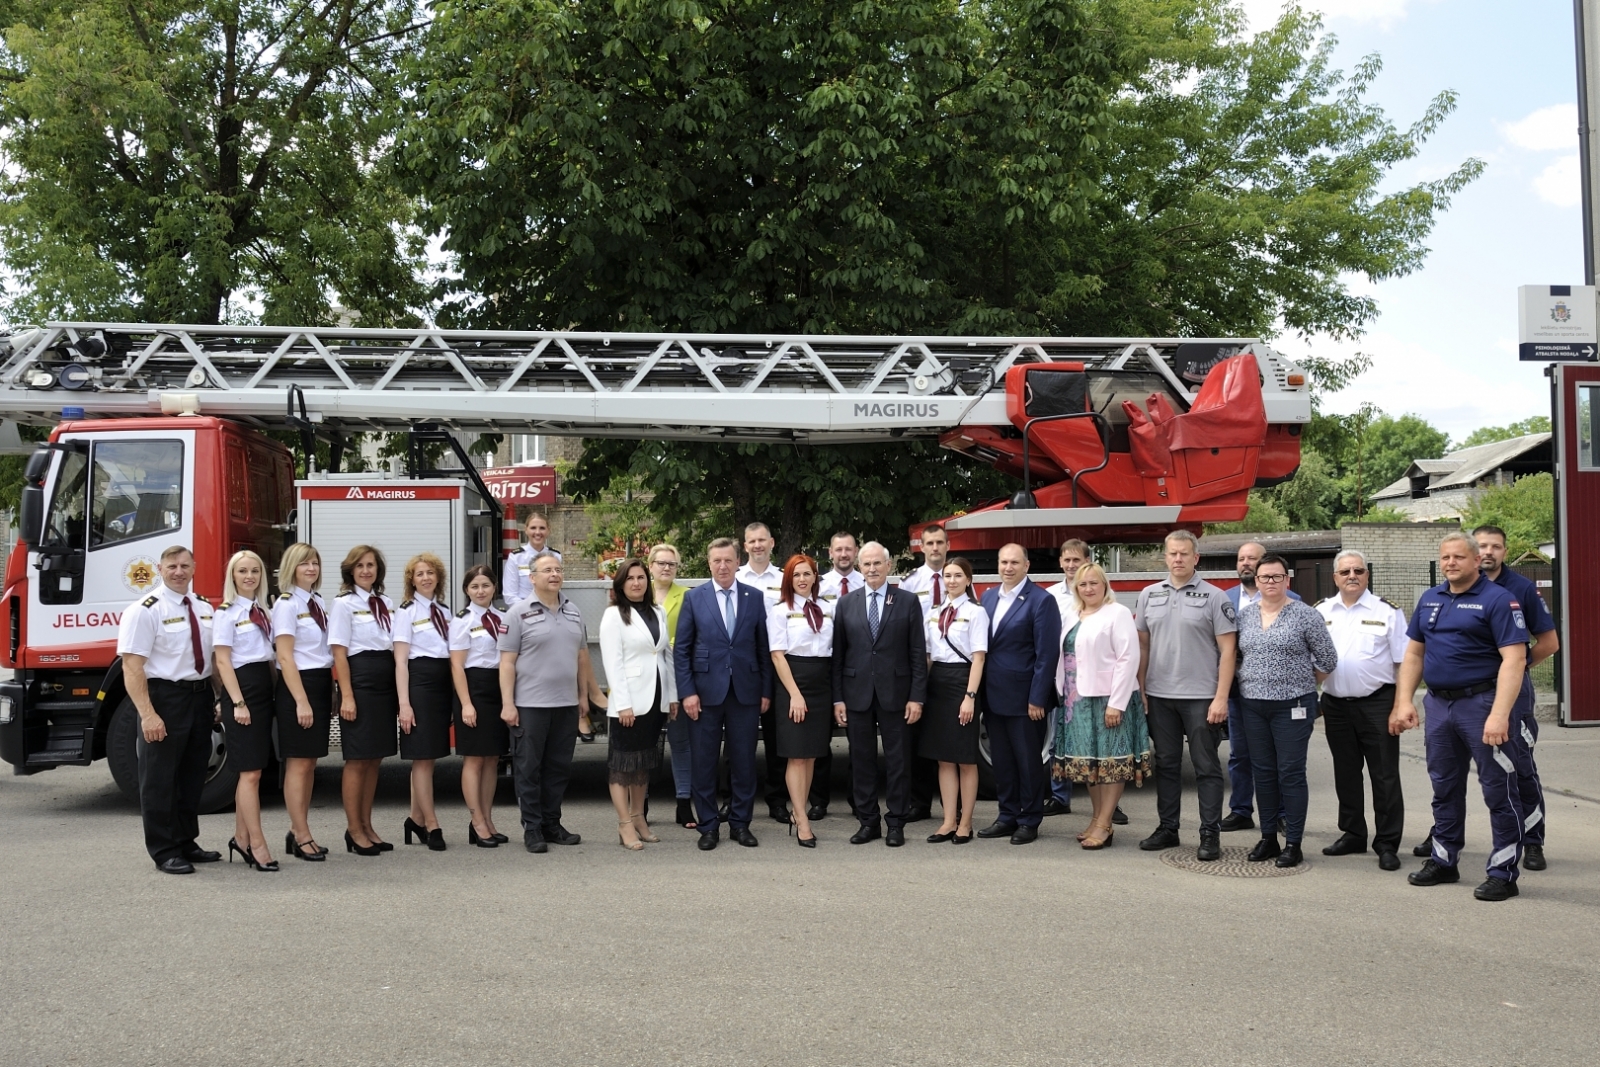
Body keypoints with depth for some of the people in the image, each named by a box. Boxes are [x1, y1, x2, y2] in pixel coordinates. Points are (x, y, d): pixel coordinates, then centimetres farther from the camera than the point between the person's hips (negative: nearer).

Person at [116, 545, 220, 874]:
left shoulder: (204, 609, 9)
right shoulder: (145, 611, -12)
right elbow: (132, 667, -17)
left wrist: (221, 698, 6)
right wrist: (147, 714, -23)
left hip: (201, 697, 7)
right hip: (164, 697, -7)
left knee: (193, 775, 15)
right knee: (160, 779, 1)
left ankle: (186, 843, 27)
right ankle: (164, 852, 10)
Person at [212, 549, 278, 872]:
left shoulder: (262, 611, 15)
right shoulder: (227, 613, -6)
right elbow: (222, 661, -10)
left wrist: (276, 690, 7)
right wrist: (238, 703, -17)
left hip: (264, 689, 7)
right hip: (242, 687, -7)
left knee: (250, 772, 10)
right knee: (251, 772, -8)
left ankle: (241, 839, 17)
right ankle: (257, 845, -5)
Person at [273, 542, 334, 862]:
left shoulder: (318, 602, 12)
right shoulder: (286, 604, -10)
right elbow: (285, 658, -15)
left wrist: (330, 693, 14)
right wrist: (301, 701, -19)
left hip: (322, 684, 8)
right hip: (297, 685, -8)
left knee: (311, 763, 10)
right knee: (299, 763, -2)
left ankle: (297, 832, 18)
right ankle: (302, 838, 3)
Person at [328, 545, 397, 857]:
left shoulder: (387, 604, 13)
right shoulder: (343, 604, -4)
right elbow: (339, 653, -9)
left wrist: (400, 692, 8)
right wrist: (347, 695, -15)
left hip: (386, 683, 6)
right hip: (359, 680, -6)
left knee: (375, 758, 10)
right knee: (357, 759, -1)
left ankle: (367, 826, 19)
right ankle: (354, 830, 8)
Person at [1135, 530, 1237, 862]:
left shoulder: (1214, 597, -4)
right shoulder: (1149, 595, 8)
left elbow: (1227, 650, -6)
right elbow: (1142, 645, 12)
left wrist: (1221, 697, -12)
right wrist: (1140, 690, 6)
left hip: (1200, 697, -4)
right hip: (1159, 696, 4)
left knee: (1206, 767, 2)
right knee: (1166, 764, 11)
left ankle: (1210, 834, 7)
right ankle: (1167, 828, 20)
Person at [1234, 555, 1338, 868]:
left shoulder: (1305, 615, -5)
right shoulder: (1244, 615, 7)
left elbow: (1327, 659, -1)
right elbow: (1234, 656, 16)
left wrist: (1302, 685, 6)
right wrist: (1251, 682, 9)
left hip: (1293, 706, -4)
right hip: (1253, 705, 4)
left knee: (1291, 774, -2)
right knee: (1263, 773, 10)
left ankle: (1293, 844, 4)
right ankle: (1268, 839, 19)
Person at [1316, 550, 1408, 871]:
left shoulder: (1387, 612, -2)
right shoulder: (1321, 612, 7)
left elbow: (1403, 664, -4)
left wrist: (1399, 708, -11)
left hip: (1376, 703, -4)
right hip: (1335, 705, 4)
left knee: (1385, 777, 0)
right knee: (1345, 775, 13)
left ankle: (1387, 844, 7)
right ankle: (1352, 835, 25)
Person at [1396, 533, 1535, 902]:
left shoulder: (1497, 600, -11)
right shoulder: (1429, 600, 10)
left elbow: (1514, 658, -18)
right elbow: (1414, 653, 16)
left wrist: (1499, 715, -25)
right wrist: (1405, 701, 6)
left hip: (1482, 702, -7)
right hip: (1439, 703, 7)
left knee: (1499, 790, 0)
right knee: (1445, 788, 16)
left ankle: (1503, 873, 8)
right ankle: (1443, 861, 28)